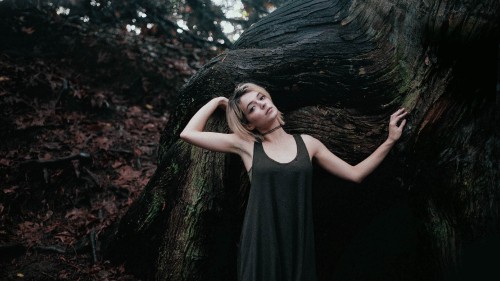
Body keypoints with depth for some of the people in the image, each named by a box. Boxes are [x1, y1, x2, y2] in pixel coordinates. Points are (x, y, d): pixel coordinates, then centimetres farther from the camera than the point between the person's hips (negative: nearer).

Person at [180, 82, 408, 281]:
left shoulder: (307, 143, 7)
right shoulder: (246, 145, 1)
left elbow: (354, 174, 11)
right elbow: (188, 133, -3)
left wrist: (390, 140, 9)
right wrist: (217, 101, 7)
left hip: (297, 243, 2)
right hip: (260, 244, -2)